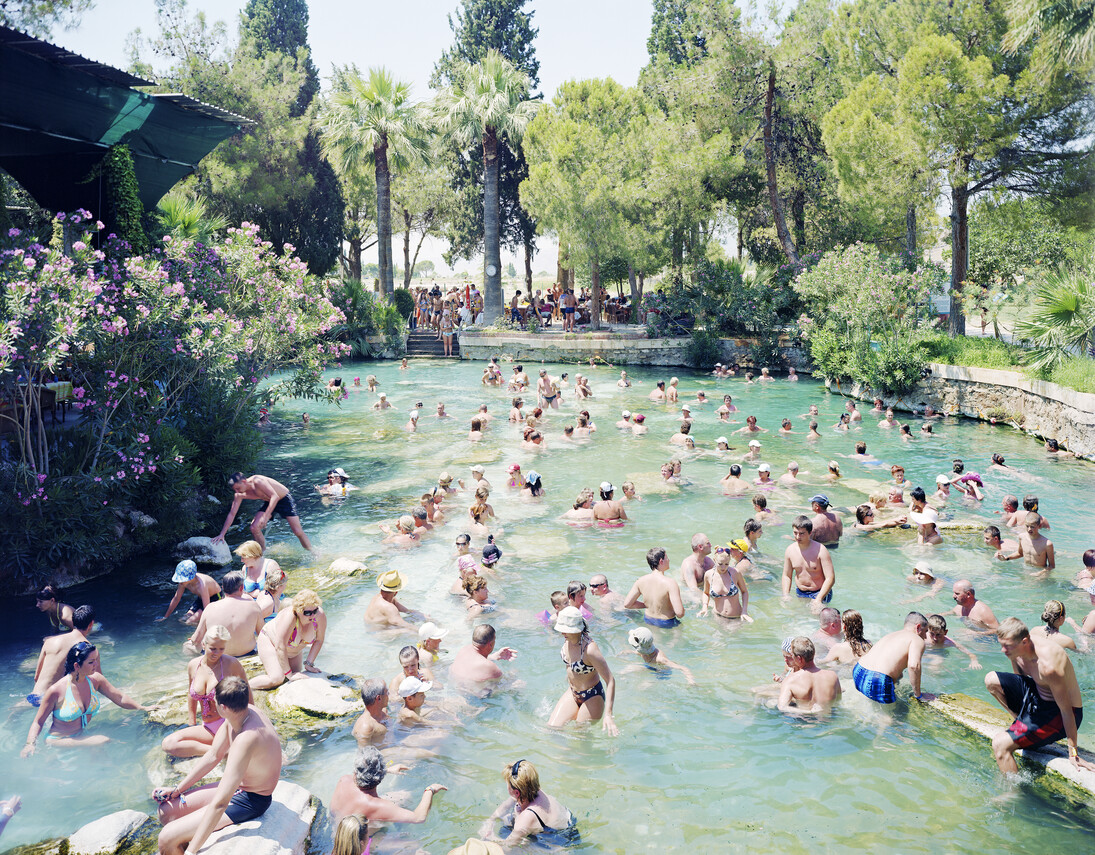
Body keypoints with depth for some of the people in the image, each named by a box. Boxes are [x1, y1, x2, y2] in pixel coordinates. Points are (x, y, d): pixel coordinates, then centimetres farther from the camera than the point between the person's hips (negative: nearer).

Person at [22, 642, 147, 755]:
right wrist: (30, 744, -24)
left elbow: (119, 698, 8)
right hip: (59, 741, -6)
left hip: (83, 735, 6)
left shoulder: (95, 679, -3)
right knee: (104, 741, -27)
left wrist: (142, 708, 1)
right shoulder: (56, 691, -18)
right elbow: (38, 722, -10)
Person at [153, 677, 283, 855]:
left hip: (250, 801, -9)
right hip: (236, 786, 9)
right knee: (166, 812, 9)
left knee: (167, 838, -12)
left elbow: (220, 803, -35)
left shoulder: (246, 739, -36)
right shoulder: (240, 712, -8)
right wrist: (177, 789, 9)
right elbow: (213, 756, 7)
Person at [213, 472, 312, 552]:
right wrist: (222, 534, -8)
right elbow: (232, 514, -5)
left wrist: (266, 516, -44)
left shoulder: (257, 481, -33)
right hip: (270, 502, 6)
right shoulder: (239, 495, -11)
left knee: (298, 532, -11)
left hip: (284, 499, -6)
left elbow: (275, 496, -37)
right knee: (254, 528, -13)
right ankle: (264, 552, 9)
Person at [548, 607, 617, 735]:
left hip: (592, 697, -7)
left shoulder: (590, 650, -32)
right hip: (572, 693, 7)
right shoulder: (568, 638, -10)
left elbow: (610, 681, -29)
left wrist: (608, 715, -34)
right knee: (552, 727, -2)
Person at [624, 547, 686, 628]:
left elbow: (626, 604, -3)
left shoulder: (641, 581, -9)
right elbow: (679, 613, -30)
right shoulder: (670, 583, -26)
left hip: (648, 620, 6)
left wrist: (648, 605, 7)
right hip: (666, 624, -6)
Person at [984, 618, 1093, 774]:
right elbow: (1020, 679, 12)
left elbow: (1066, 709, -27)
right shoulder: (1016, 650, -9)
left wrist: (1073, 753, -19)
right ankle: (1024, 722, 8)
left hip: (1058, 715, -8)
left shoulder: (1048, 665, -35)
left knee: (1000, 744, -21)